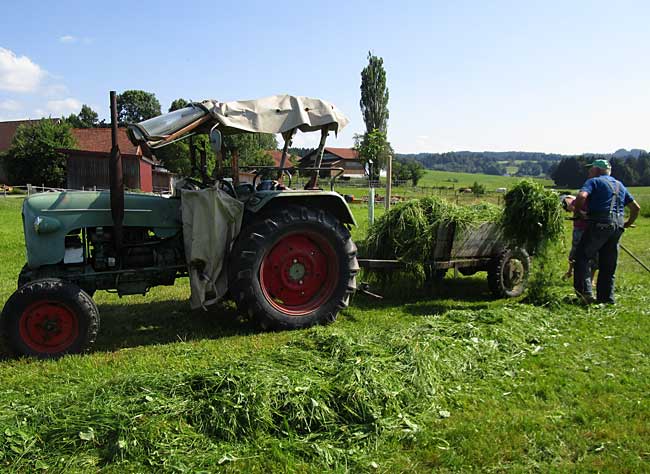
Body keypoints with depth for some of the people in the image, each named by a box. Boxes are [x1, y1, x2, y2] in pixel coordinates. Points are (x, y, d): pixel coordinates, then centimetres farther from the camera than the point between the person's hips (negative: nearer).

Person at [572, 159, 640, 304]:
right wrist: (627, 223, 34)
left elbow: (581, 196, -16)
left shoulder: (594, 181, 4)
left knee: (582, 256, 1)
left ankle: (585, 291, -9)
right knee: (608, 265, 12)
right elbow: (636, 207, 25)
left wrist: (577, 211, 0)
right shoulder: (620, 185, 24)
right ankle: (607, 298, 14)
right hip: (617, 228, 7)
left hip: (599, 224, -7)